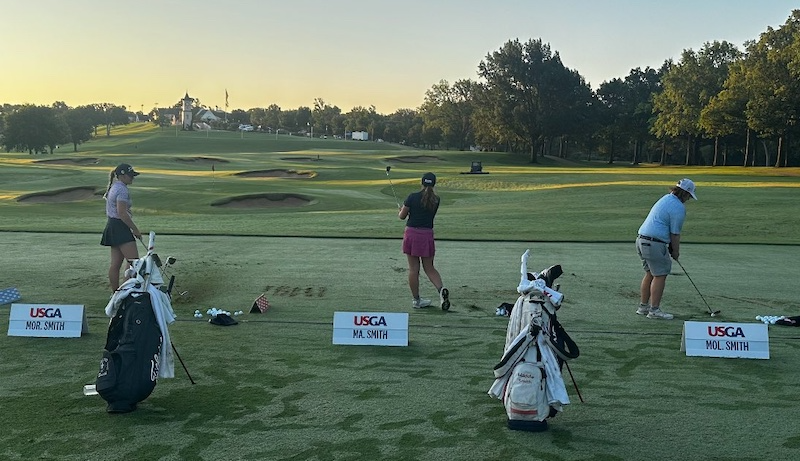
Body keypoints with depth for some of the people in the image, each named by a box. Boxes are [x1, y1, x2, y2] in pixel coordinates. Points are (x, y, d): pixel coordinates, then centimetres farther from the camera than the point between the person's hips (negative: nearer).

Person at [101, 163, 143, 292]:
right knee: (134, 261, -11)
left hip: (112, 225, 10)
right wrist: (135, 229, -15)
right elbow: (122, 213, -21)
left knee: (115, 264, 10)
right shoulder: (122, 190, -14)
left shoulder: (114, 187, 19)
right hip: (120, 227, -10)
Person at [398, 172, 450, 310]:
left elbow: (402, 216, -2)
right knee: (429, 268, 13)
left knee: (413, 269, 6)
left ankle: (416, 300, 13)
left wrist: (401, 210, 21)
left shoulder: (412, 197, -7)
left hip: (411, 233, -2)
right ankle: (441, 289, -12)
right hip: (427, 235, 2)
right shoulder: (435, 200, 1)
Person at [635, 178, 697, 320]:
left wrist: (671, 248, 23)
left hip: (641, 239, 9)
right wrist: (676, 252, 7)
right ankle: (654, 310, 2)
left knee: (650, 274, 17)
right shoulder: (679, 208, -12)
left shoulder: (665, 198, 17)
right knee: (660, 276, -1)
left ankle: (643, 306, 22)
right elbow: (675, 233, -9)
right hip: (654, 244, -9)